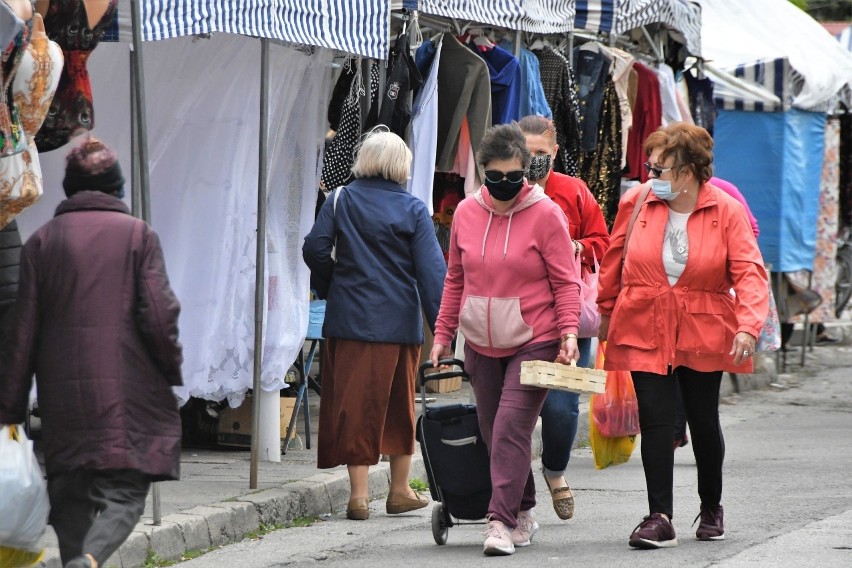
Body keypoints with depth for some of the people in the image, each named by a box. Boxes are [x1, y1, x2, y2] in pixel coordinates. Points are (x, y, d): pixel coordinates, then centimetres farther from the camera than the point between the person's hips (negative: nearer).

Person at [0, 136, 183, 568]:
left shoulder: (42, 241, 6)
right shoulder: (138, 234, 0)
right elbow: (159, 316, -7)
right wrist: (173, 372, 9)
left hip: (63, 394, 2)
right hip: (129, 390, -2)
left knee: (71, 499, 11)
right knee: (125, 491, -1)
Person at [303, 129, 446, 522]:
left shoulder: (340, 201, 0)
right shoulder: (413, 210, -1)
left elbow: (315, 249, -3)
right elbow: (431, 269, -5)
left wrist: (330, 287, 16)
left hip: (349, 317, 0)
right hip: (399, 321, 0)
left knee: (354, 403, 2)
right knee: (399, 404, 14)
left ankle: (359, 493, -4)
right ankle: (399, 491, 22)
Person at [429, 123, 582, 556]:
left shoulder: (545, 214, -7)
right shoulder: (467, 213, 6)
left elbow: (565, 281, -5)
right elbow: (455, 280, 15)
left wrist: (569, 331, -16)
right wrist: (442, 335, 13)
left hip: (534, 342, -5)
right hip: (481, 344, 5)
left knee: (511, 427, -16)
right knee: (493, 433, 9)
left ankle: (502, 522, -17)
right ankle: (523, 512, 23)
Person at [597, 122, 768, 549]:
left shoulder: (727, 212, -8)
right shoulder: (636, 202, -2)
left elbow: (749, 272, -13)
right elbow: (614, 260, 11)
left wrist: (748, 325, -27)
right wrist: (607, 313, 18)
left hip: (703, 334, -1)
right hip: (645, 332, 1)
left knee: (703, 422, 11)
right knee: (654, 421, -9)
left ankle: (711, 509, 31)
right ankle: (659, 518, -9)